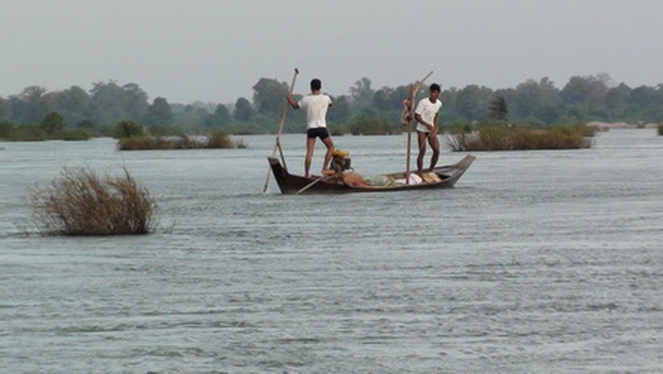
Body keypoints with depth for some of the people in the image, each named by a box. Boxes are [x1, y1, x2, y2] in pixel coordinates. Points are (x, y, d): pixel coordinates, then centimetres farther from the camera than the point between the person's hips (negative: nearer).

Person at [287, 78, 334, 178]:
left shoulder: (307, 99, -3)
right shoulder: (326, 98, 0)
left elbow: (295, 105, 13)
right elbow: (330, 104, 26)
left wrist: (290, 98, 30)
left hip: (311, 128, 0)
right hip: (322, 128, 0)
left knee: (309, 152, -3)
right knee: (330, 147, 18)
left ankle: (306, 174, -7)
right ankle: (324, 168, 8)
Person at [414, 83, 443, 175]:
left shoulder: (439, 104, 1)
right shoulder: (423, 102, -18)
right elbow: (416, 116, -17)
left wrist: (436, 126, 6)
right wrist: (427, 124, -27)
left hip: (431, 130, 6)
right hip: (422, 130, -6)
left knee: (437, 151, -2)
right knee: (422, 151, -11)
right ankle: (420, 172, -5)